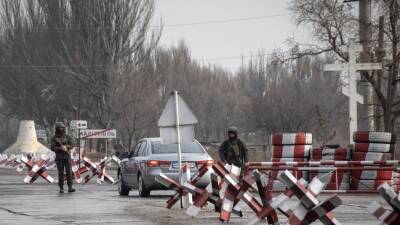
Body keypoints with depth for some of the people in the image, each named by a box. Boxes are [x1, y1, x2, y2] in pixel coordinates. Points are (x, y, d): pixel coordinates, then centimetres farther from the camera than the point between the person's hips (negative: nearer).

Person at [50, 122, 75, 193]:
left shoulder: (67, 136, 3)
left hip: (67, 157, 1)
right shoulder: (54, 138, -2)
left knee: (69, 172, -7)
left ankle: (70, 188, -6)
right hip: (59, 157, -1)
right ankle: (61, 188, 6)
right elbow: (52, 148, -11)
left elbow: (71, 146, -3)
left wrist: (66, 146, -24)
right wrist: (61, 148, -24)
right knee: (61, 173, -2)